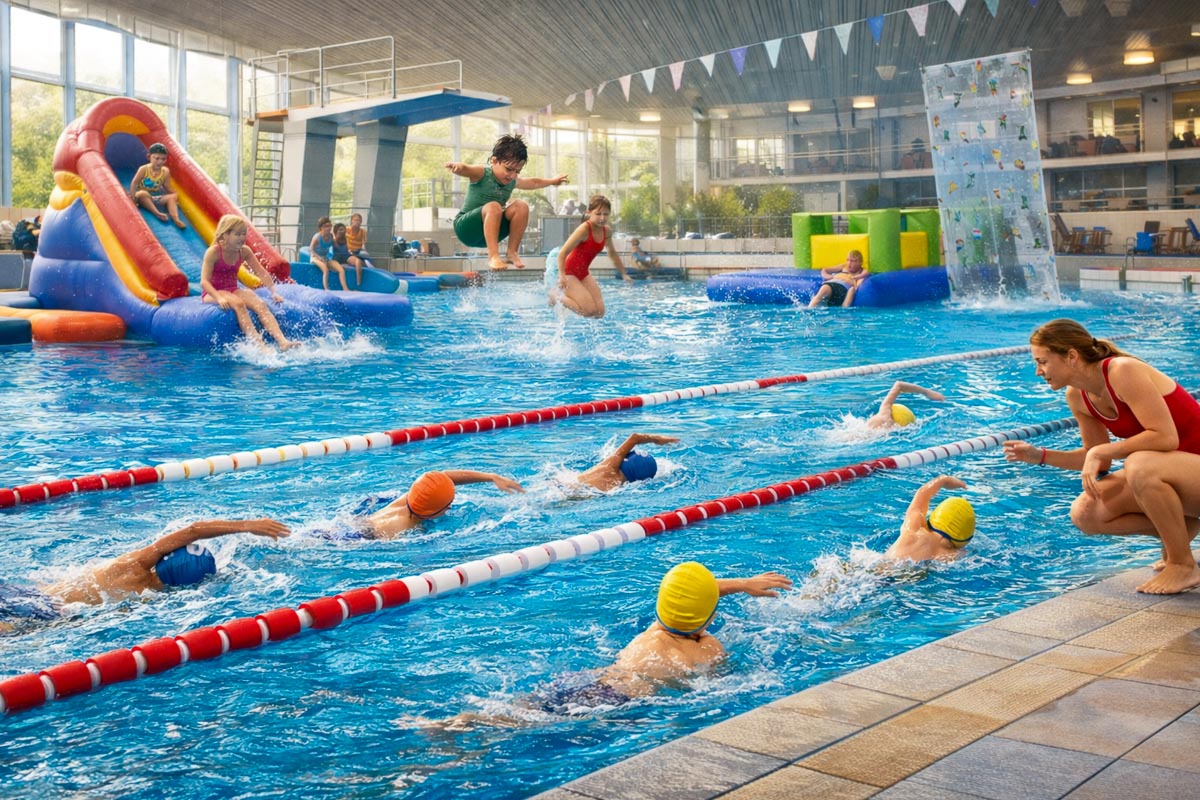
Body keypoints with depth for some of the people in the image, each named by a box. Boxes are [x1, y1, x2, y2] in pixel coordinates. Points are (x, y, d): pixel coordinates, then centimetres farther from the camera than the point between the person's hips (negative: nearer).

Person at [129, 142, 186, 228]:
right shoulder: (144, 169, -13)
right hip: (142, 198, -4)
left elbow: (168, 188, 6)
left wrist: (175, 197, -4)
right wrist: (132, 198, -21)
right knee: (143, 193, -36)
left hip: (155, 198, 4)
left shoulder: (165, 172, -3)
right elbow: (134, 183, -13)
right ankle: (157, 213, -47)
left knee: (172, 197, -17)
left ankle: (175, 218, -41)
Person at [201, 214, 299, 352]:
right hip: (213, 292, -5)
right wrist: (219, 298, -35)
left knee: (260, 304, -24)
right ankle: (259, 345, -46)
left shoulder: (245, 251, 1)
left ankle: (282, 342, -40)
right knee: (238, 303, -36)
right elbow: (204, 281, -20)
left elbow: (262, 273, 5)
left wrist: (274, 292, -6)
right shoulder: (213, 252, -14)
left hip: (233, 290, 5)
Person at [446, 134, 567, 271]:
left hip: (487, 234, 6)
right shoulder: (481, 174, -15)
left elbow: (534, 183, 26)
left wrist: (552, 181, 34)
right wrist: (456, 166, -59)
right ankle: (493, 256, -38)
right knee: (493, 207, -34)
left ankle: (512, 252, -10)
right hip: (466, 228, -6)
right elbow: (464, 169, -37)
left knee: (521, 206, -12)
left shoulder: (512, 181, 6)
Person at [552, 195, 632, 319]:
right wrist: (562, 276, -35)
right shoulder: (584, 229, -24)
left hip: (584, 274, 7)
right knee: (590, 311, -19)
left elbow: (612, 253, 17)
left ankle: (569, 295, 20)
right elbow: (562, 253, -24)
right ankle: (559, 296, 3)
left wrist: (624, 274, 22)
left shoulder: (607, 231, -2)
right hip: (569, 273, -7)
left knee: (599, 313, -1)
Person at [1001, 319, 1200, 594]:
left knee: (1141, 466, -37)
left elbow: (1166, 437, -30)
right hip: (1162, 470, 8)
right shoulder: (1077, 396, 0)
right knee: (1084, 514, -5)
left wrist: (1102, 451, -28)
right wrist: (1040, 455, -3)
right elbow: (1098, 461, 8)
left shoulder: (1123, 372, -24)